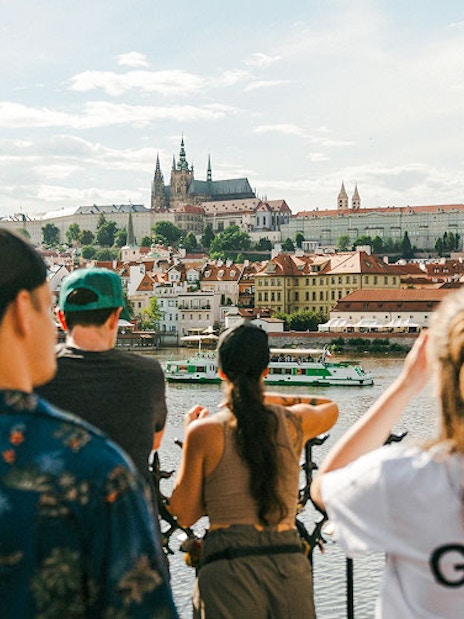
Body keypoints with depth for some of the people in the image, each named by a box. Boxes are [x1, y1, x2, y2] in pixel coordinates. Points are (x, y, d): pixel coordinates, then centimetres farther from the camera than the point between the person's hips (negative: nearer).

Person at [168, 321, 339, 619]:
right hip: (290, 568, 2)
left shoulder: (205, 432, -5)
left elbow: (185, 514, 4)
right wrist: (267, 398, 30)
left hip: (228, 570, -2)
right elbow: (330, 408, 29)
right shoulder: (294, 421, 3)